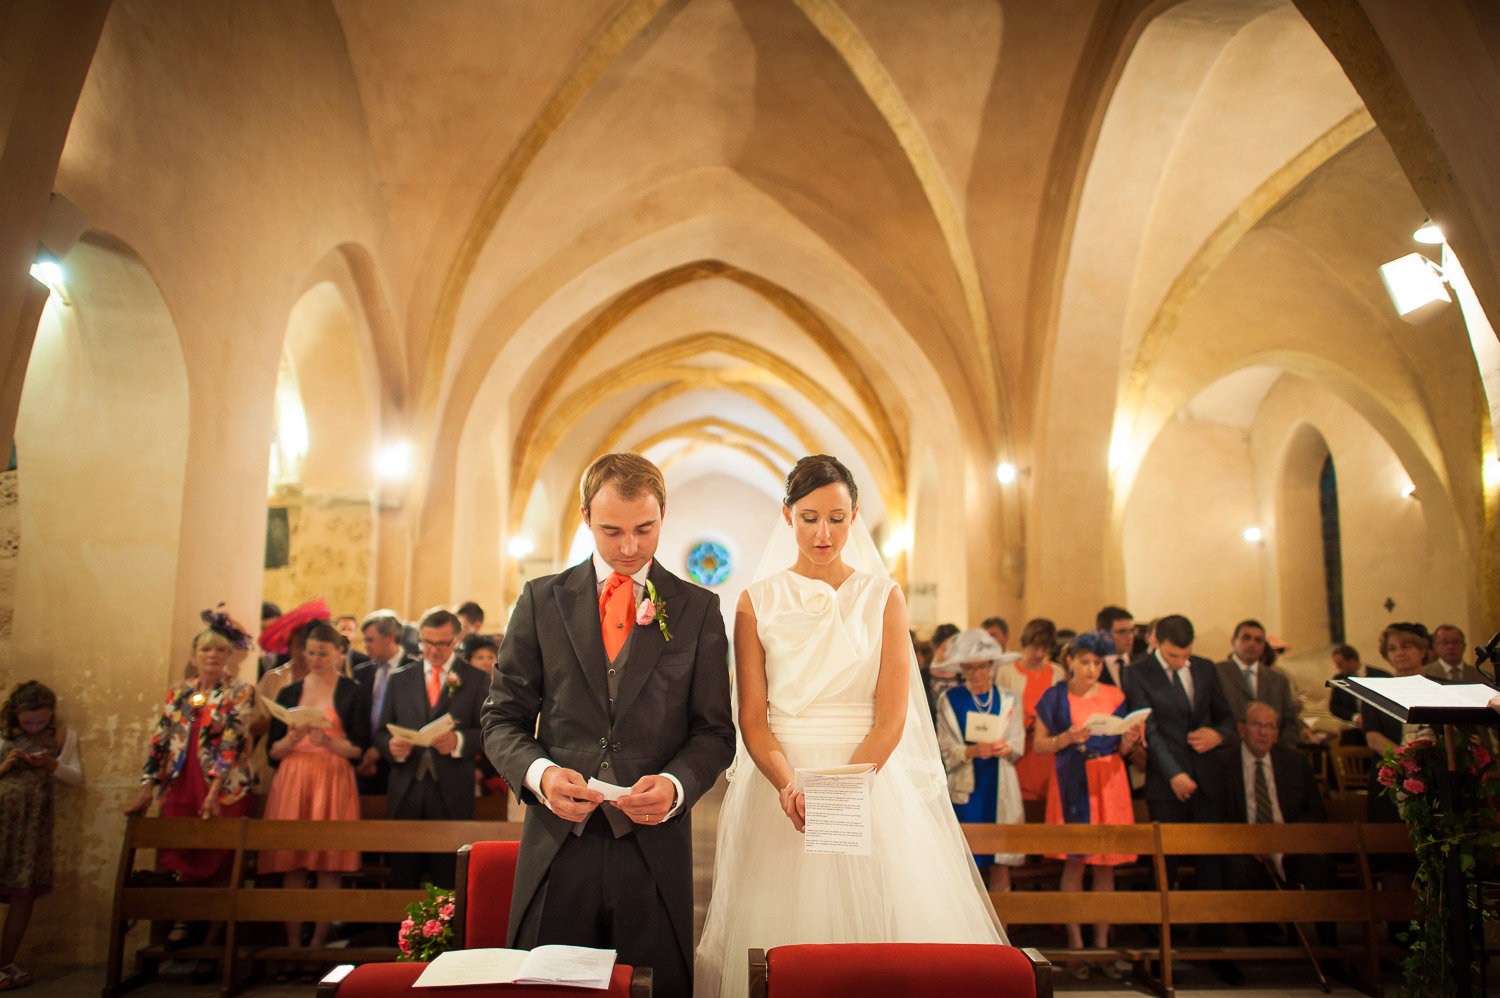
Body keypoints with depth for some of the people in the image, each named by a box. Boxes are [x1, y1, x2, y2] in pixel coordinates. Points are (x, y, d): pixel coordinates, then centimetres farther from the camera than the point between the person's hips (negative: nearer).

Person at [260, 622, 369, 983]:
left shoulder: (354, 693, 5)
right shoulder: (289, 693, 14)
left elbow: (359, 748, -1)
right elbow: (273, 750, 11)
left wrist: (328, 740, -17)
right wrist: (294, 738, -9)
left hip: (333, 781, -3)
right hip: (291, 781, 3)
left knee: (328, 866, -4)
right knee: (291, 866, 0)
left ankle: (317, 948, 3)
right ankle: (292, 949, 8)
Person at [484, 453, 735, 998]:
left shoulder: (698, 609, 3)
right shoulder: (541, 599, 5)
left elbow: (715, 729, 3)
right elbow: (503, 717, 6)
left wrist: (676, 785, -16)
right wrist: (538, 773, -14)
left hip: (654, 846, 0)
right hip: (556, 846, 1)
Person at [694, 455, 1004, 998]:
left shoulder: (884, 597, 3)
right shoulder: (758, 601, 3)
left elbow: (892, 716, -3)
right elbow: (751, 717, -1)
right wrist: (788, 785, -18)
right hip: (779, 780, 0)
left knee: (871, 914, 2)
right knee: (782, 933, 2)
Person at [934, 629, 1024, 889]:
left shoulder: (1008, 700, 9)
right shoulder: (949, 700, 3)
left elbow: (1017, 747, 8)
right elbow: (946, 751, -2)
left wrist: (1006, 749, -14)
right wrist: (972, 751, -19)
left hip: (1000, 785, 2)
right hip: (965, 787, -2)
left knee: (1001, 862, 1)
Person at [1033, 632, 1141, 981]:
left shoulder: (1114, 696, 8)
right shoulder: (1054, 697, 2)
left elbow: (1121, 748, 11)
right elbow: (1039, 746, 1)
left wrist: (1130, 739, -10)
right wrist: (1067, 738, -16)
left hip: (1109, 782, 2)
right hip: (1072, 785, -2)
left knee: (1106, 864, 5)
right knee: (1074, 863, -1)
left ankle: (1102, 943, 14)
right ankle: (1075, 943, 10)